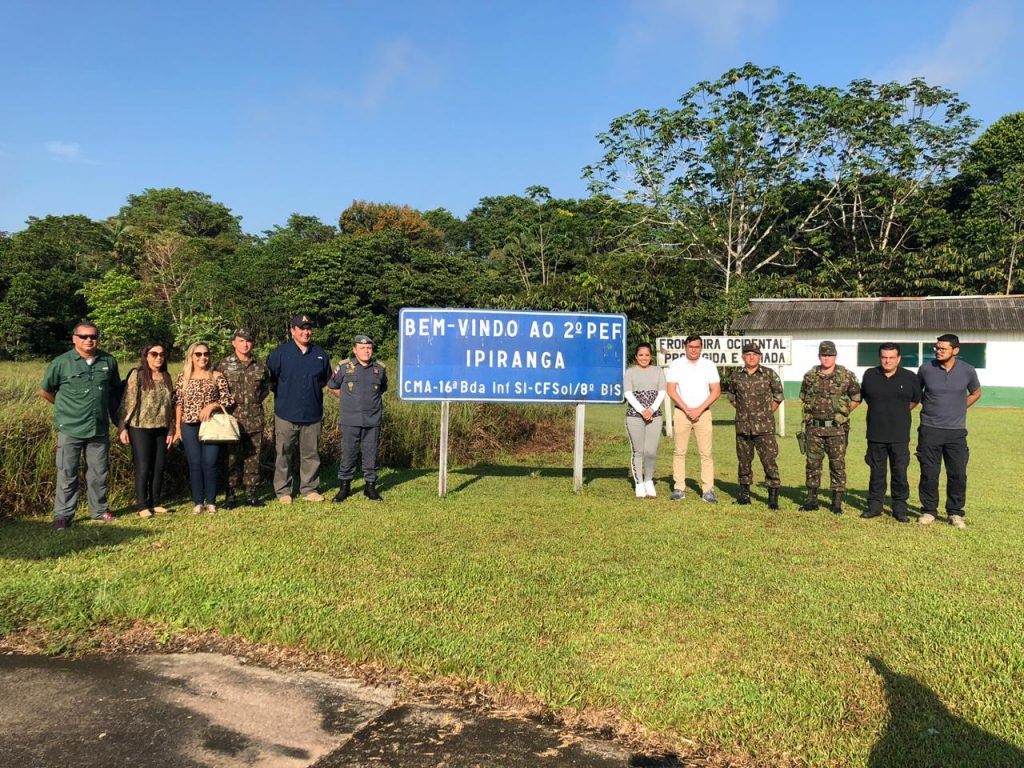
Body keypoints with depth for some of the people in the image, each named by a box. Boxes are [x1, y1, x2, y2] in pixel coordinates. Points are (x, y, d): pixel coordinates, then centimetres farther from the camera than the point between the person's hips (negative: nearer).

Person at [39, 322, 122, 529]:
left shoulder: (109, 362, 3)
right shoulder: (61, 362, -6)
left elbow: (116, 390, 15)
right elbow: (45, 391, 6)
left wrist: (115, 415, 13)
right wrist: (65, 407, 9)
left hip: (99, 428, 3)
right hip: (70, 429, -3)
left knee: (99, 472, 12)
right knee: (67, 473, 3)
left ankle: (99, 510, 25)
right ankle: (63, 515, 13)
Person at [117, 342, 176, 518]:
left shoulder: (166, 377, 11)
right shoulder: (137, 375, -5)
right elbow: (127, 402, -8)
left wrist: (172, 429, 12)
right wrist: (122, 427, -12)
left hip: (161, 429, 5)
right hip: (141, 429, -5)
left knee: (159, 468, 8)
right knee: (143, 468, -1)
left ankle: (155, 503, 19)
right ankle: (142, 506, 7)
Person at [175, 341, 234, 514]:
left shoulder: (217, 377, 3)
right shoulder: (183, 377, 7)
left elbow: (228, 400, 1)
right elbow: (178, 403, 8)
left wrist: (212, 405, -15)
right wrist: (178, 427, 4)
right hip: (189, 426, 1)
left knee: (210, 464, -3)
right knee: (195, 464, 3)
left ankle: (211, 502, 8)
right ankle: (197, 502, 11)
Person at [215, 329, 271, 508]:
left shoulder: (260, 366, 9)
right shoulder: (224, 365, -1)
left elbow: (267, 386, 22)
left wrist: (257, 399, 10)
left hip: (255, 419, 3)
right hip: (233, 418, -3)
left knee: (253, 458, 7)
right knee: (232, 458, 1)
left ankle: (252, 495, 16)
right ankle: (230, 496, 10)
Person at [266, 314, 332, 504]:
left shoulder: (320, 354, 8)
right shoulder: (280, 352, -2)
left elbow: (326, 380, 21)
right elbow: (269, 380, 1)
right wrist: (282, 394, 3)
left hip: (313, 415, 3)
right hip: (286, 415, -3)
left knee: (311, 454, 9)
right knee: (283, 454, 4)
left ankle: (310, 489, 20)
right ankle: (283, 491, 14)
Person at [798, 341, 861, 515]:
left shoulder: (847, 376, -1)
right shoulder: (810, 376, 6)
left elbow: (856, 398, 8)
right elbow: (803, 397, 20)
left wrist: (843, 412, 1)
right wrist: (816, 411, 10)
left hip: (837, 429, -2)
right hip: (814, 428, 3)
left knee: (838, 464, 2)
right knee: (813, 463, 7)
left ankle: (837, 502, 10)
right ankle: (812, 499, 16)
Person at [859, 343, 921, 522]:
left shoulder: (910, 378, 0)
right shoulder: (869, 375, 3)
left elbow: (915, 400, 15)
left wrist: (899, 413, 14)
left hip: (900, 436, -1)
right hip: (875, 434, 1)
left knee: (900, 473, 2)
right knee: (877, 472, 9)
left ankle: (900, 508, 12)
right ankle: (874, 505, 18)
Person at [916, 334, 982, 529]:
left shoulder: (967, 371, -2)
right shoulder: (926, 368, -3)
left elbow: (976, 393, 17)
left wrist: (959, 409, 8)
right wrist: (929, 407, 6)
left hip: (956, 432, 0)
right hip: (929, 430, 0)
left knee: (958, 474, 2)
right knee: (929, 473, 2)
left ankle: (955, 513, 14)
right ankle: (929, 510, 14)